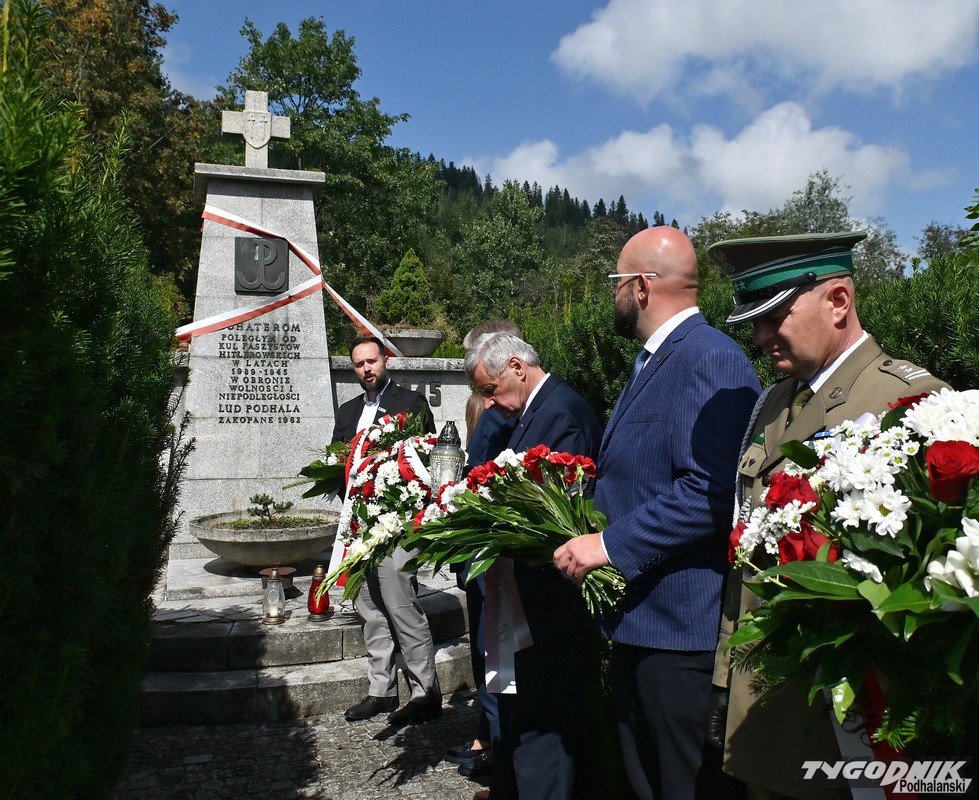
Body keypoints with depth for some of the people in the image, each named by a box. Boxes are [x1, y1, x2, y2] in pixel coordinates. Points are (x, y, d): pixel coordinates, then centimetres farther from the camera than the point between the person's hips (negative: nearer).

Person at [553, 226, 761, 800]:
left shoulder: (711, 360, -18)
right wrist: (588, 533, 10)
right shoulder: (653, 362, 15)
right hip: (637, 623, 10)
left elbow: (710, 493, -27)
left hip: (681, 626, -10)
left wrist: (611, 544, -21)